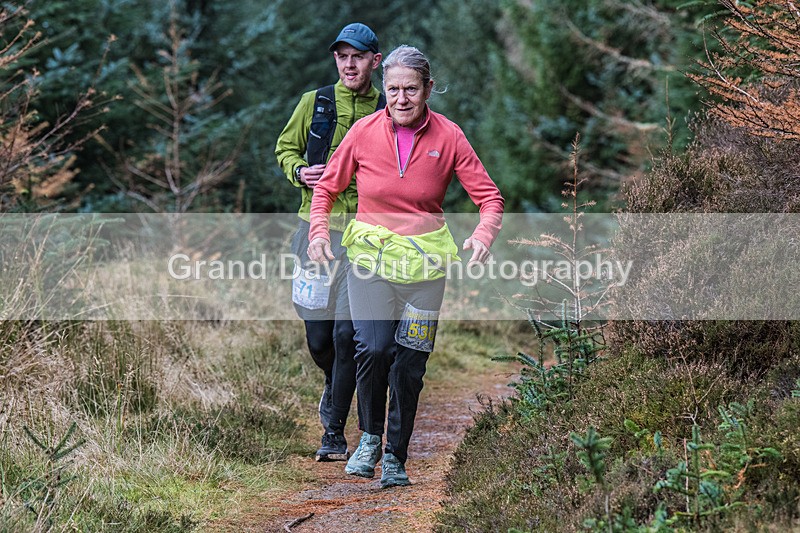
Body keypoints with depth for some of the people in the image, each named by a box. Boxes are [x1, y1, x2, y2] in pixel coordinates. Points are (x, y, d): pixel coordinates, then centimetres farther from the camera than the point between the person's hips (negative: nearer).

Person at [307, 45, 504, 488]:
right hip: (370, 254, -1)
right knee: (373, 348, -19)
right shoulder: (364, 132, -4)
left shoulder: (447, 137, -5)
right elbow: (327, 187, 8)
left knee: (410, 362, 2)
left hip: (424, 262, 1)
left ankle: (395, 457, 20)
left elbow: (489, 197, -2)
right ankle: (370, 436, 6)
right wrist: (318, 231, -9)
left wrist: (483, 235, -22)